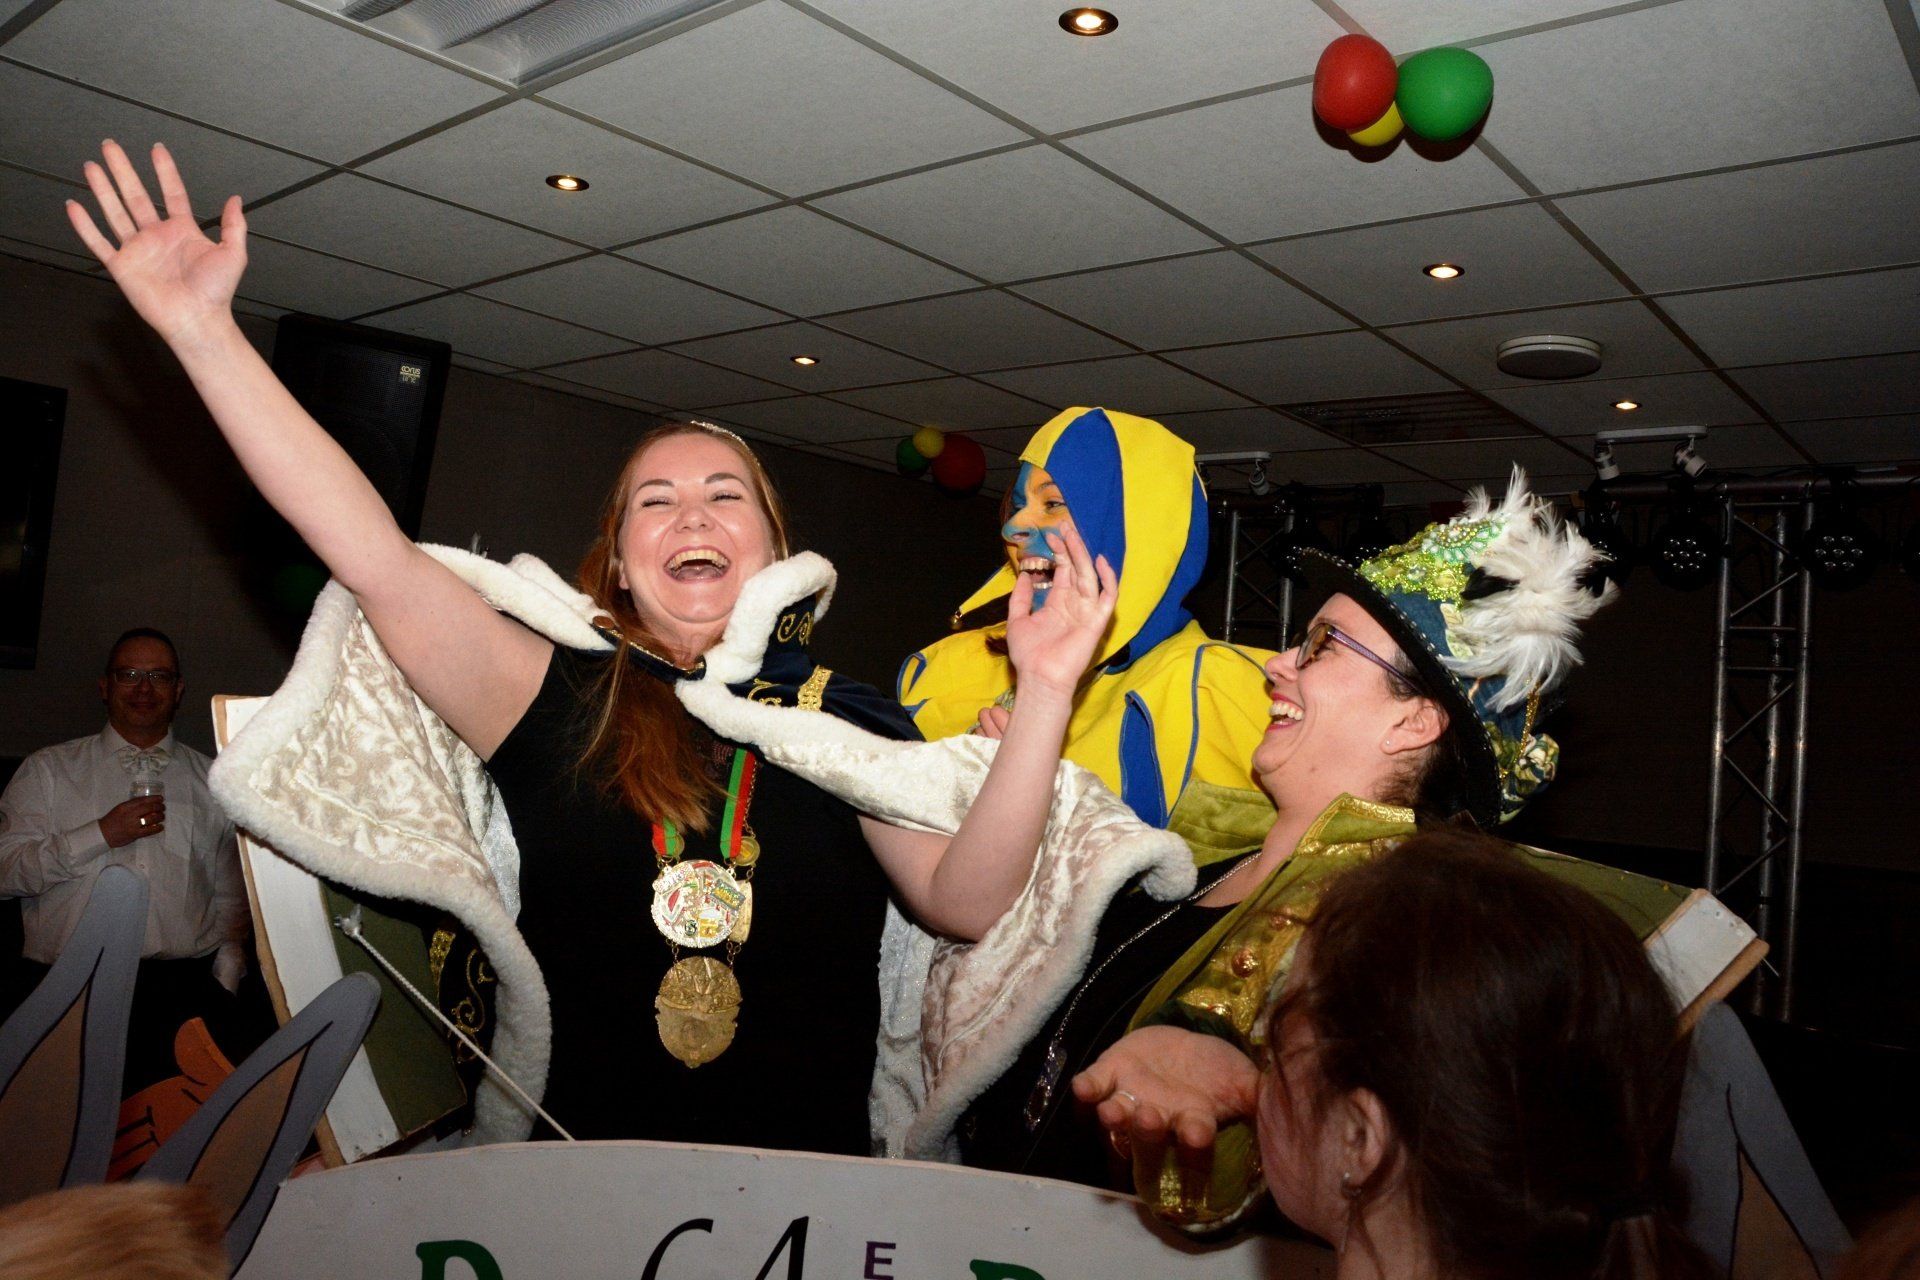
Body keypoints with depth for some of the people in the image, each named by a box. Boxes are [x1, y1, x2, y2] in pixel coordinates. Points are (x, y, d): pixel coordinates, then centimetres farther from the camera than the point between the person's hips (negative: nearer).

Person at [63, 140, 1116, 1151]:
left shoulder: (849, 726, 2)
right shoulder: (557, 695, 3)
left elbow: (965, 901, -7)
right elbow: (373, 554, -5)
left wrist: (1043, 693, -19)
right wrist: (199, 328, -8)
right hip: (574, 1186, 0)